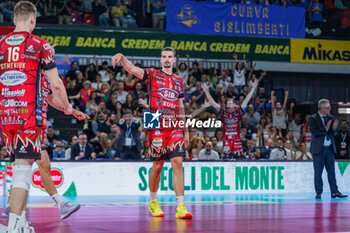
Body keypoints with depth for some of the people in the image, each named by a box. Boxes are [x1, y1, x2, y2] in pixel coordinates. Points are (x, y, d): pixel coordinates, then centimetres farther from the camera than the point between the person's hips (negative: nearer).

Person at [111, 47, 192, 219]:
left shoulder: (179, 81, 18)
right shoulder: (153, 74, 6)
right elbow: (132, 69, -11)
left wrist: (185, 130, 20)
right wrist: (121, 57, -31)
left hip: (175, 127, 3)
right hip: (157, 126, -3)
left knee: (177, 163, -8)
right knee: (157, 165, 2)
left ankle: (180, 207, -12)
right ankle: (153, 202, 22)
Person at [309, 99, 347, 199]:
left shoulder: (330, 118, 9)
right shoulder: (313, 118, -6)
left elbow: (335, 134, 11)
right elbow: (314, 133, -16)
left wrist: (334, 128, -11)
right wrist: (325, 128, -21)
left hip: (330, 148, 5)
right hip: (318, 149, -5)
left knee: (331, 171, 6)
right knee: (318, 172, 2)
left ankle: (334, 192, 9)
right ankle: (318, 192, 9)